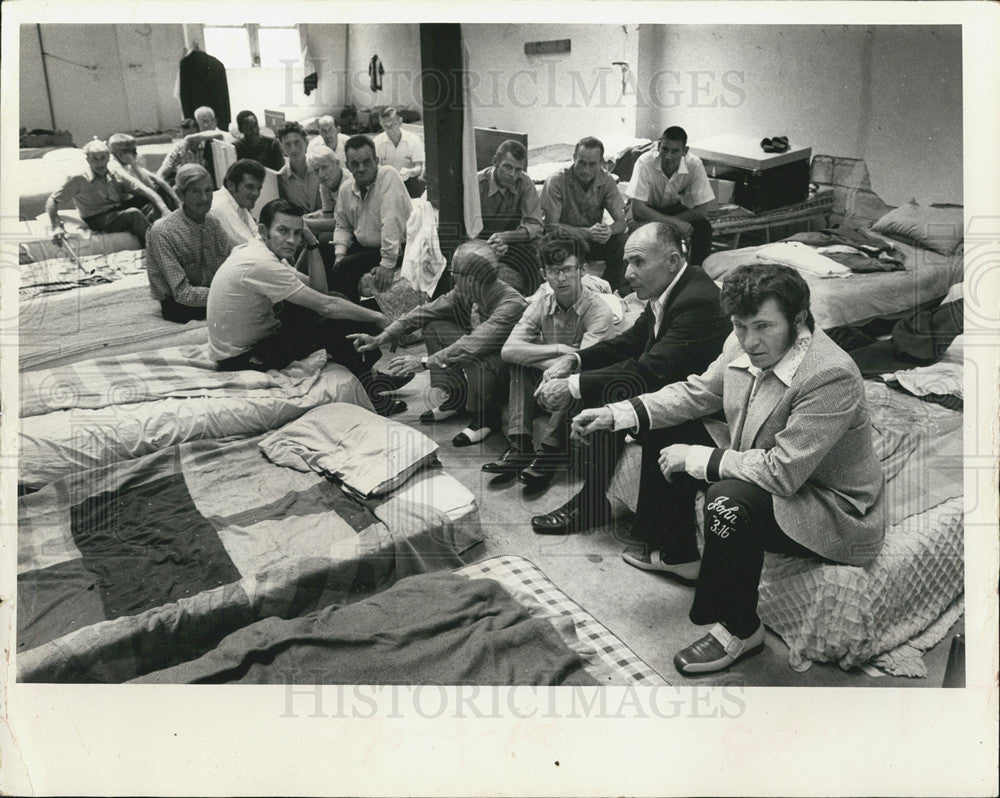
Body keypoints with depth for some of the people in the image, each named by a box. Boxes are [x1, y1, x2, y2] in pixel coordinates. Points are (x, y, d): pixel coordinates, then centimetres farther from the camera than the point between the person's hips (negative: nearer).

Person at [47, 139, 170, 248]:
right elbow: (52, 200, -3)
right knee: (133, 213, -31)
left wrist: (164, 210, -21)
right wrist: (56, 227, -20)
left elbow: (145, 190, -3)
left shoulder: (117, 176, 6)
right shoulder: (77, 179, -4)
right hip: (97, 220, -5)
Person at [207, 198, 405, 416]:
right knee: (335, 327, -17)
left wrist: (312, 244, -7)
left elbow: (319, 289, 5)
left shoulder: (266, 251, 3)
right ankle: (367, 386, 3)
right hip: (240, 359, -10)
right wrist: (376, 317, -16)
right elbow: (326, 306, -26)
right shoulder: (260, 264, -28)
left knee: (337, 299, 7)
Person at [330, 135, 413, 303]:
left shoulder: (388, 176, -18)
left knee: (344, 268, -23)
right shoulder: (346, 188, 4)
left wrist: (387, 264, -33)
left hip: (396, 250, -7)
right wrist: (340, 253, -4)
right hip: (363, 246, 7)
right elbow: (342, 225, 16)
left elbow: (391, 222, -27)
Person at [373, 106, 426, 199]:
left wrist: (409, 172, -40)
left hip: (408, 180, -1)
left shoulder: (413, 139, -9)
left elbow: (419, 168, -14)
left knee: (420, 182, -32)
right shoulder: (377, 142, -5)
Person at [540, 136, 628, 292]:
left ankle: (610, 291, -7)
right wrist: (587, 232, -35)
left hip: (593, 241, 3)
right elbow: (551, 225, -21)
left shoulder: (606, 181, -6)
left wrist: (608, 230, -36)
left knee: (620, 241, -24)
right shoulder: (556, 181, -17)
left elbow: (621, 221, -9)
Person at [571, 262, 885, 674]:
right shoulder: (744, 347, -9)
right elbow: (699, 392, 7)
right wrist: (617, 414, -1)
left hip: (834, 514, -8)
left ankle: (738, 630, -10)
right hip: (762, 473, 9)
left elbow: (782, 472, -34)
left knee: (728, 500, -36)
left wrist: (695, 458, -25)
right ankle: (676, 554, 28)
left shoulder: (831, 376, -32)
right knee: (668, 432, 9)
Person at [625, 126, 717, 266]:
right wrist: (674, 222, -41)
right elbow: (637, 209, -32)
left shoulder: (695, 165, -25)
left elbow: (702, 210, -24)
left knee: (704, 227, -23)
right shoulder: (645, 162, -30)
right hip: (647, 207, -2)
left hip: (675, 207, 2)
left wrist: (656, 221, -29)